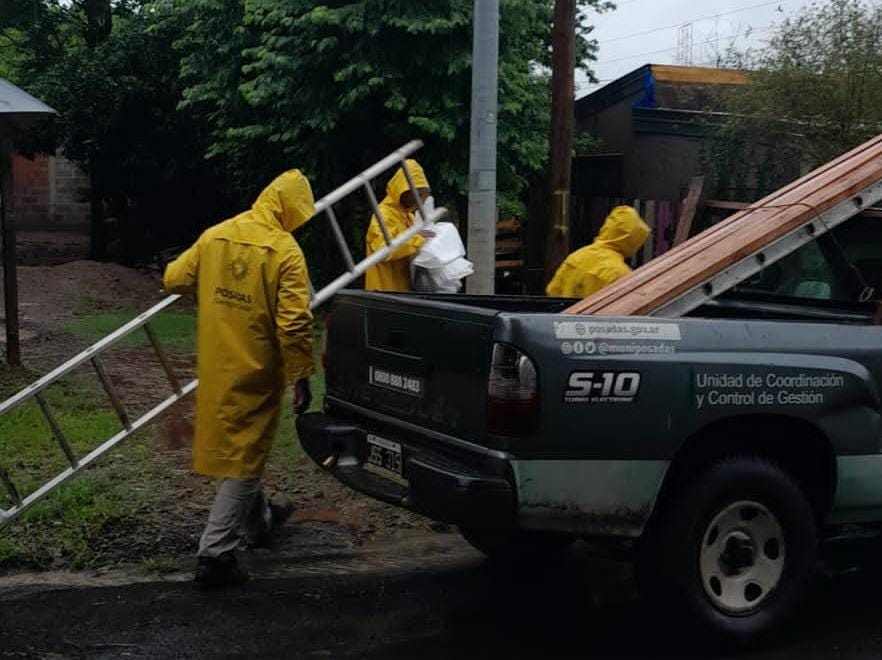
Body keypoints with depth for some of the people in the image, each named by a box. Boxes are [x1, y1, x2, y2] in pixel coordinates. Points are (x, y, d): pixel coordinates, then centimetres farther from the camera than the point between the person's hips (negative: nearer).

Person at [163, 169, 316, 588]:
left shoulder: (215, 236, 0)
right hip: (255, 370, -6)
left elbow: (173, 280, 8)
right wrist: (301, 376, -12)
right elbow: (294, 323, -20)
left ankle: (257, 521, 44)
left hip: (215, 365, 6)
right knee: (244, 455, 3)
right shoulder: (285, 251, -15)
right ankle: (214, 554, 0)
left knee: (233, 441, 23)